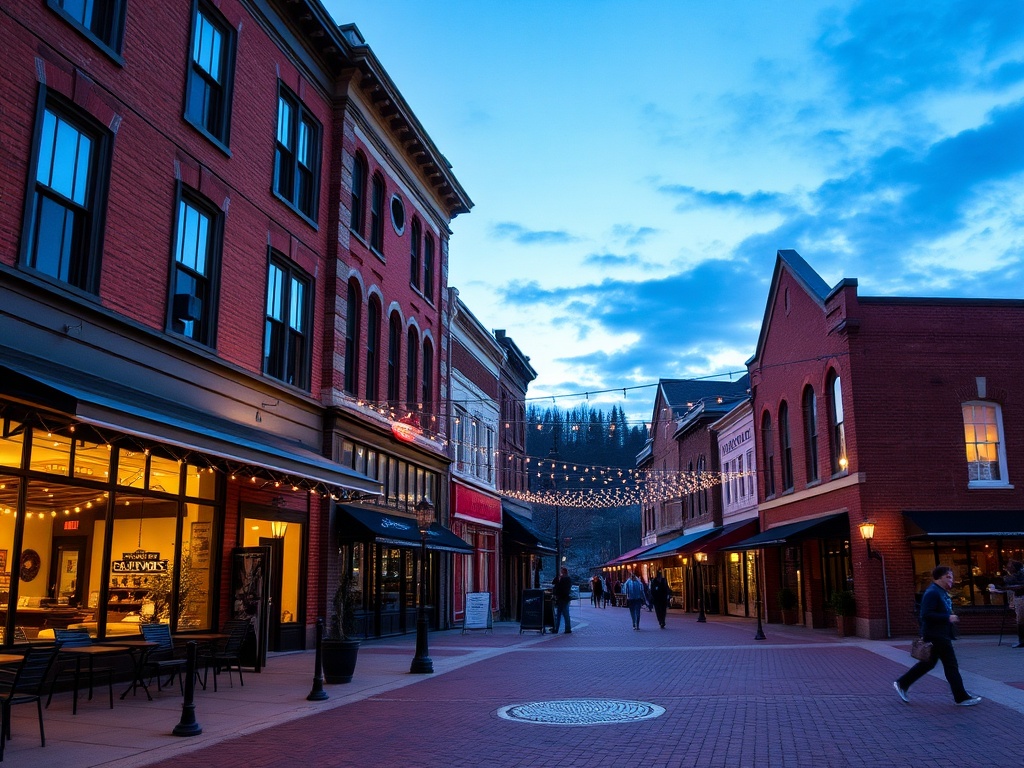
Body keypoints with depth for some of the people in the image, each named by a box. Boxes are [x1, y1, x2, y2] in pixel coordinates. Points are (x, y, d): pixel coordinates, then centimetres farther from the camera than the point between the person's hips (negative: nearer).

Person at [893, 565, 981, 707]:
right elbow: (926, 615, -24)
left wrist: (952, 617, 12)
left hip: (942, 635, 11)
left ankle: (902, 684, 19)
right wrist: (948, 618, -23)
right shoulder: (932, 593, -18)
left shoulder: (942, 592, 15)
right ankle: (961, 697, 8)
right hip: (936, 635, -11)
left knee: (928, 663, 14)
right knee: (951, 665, -2)